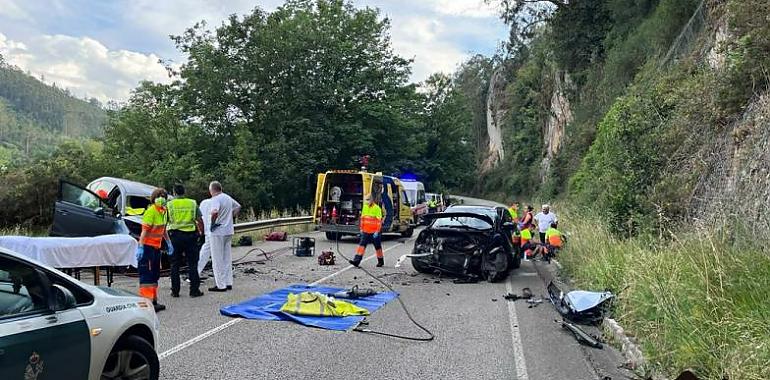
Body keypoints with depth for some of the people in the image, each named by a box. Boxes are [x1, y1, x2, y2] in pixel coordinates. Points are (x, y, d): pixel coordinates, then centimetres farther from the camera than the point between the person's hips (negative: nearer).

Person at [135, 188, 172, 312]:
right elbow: (144, 230, -21)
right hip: (147, 247, -9)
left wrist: (168, 243, 21)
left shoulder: (163, 211, 12)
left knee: (155, 275, 16)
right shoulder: (151, 211, -16)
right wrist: (140, 247, -25)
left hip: (156, 247, 10)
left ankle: (153, 301, 25)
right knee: (147, 275, -7)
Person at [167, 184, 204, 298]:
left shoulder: (169, 204, 3)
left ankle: (175, 291, 11)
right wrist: (202, 232, 16)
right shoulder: (193, 203, 6)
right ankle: (194, 290, 3)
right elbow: (199, 220, 5)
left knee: (175, 264, 9)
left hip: (175, 235, 0)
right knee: (192, 264, 4)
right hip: (190, 235, 0)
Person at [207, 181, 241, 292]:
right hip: (229, 231, 8)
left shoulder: (215, 199, -15)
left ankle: (221, 285, 3)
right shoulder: (228, 198, 11)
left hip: (218, 232, -8)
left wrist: (212, 224, -17)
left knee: (218, 260, 0)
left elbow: (214, 212, -32)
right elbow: (238, 206, 27)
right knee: (227, 258, 14)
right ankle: (228, 283, 18)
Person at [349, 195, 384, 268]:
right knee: (362, 245, -5)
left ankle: (381, 261, 25)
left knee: (378, 247, 9)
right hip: (365, 232, 5)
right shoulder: (365, 207, 9)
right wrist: (361, 228, 16)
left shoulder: (377, 208, -11)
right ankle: (357, 260, -10)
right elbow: (362, 218, 17)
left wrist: (377, 231, -19)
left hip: (374, 232, -5)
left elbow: (379, 221, -15)